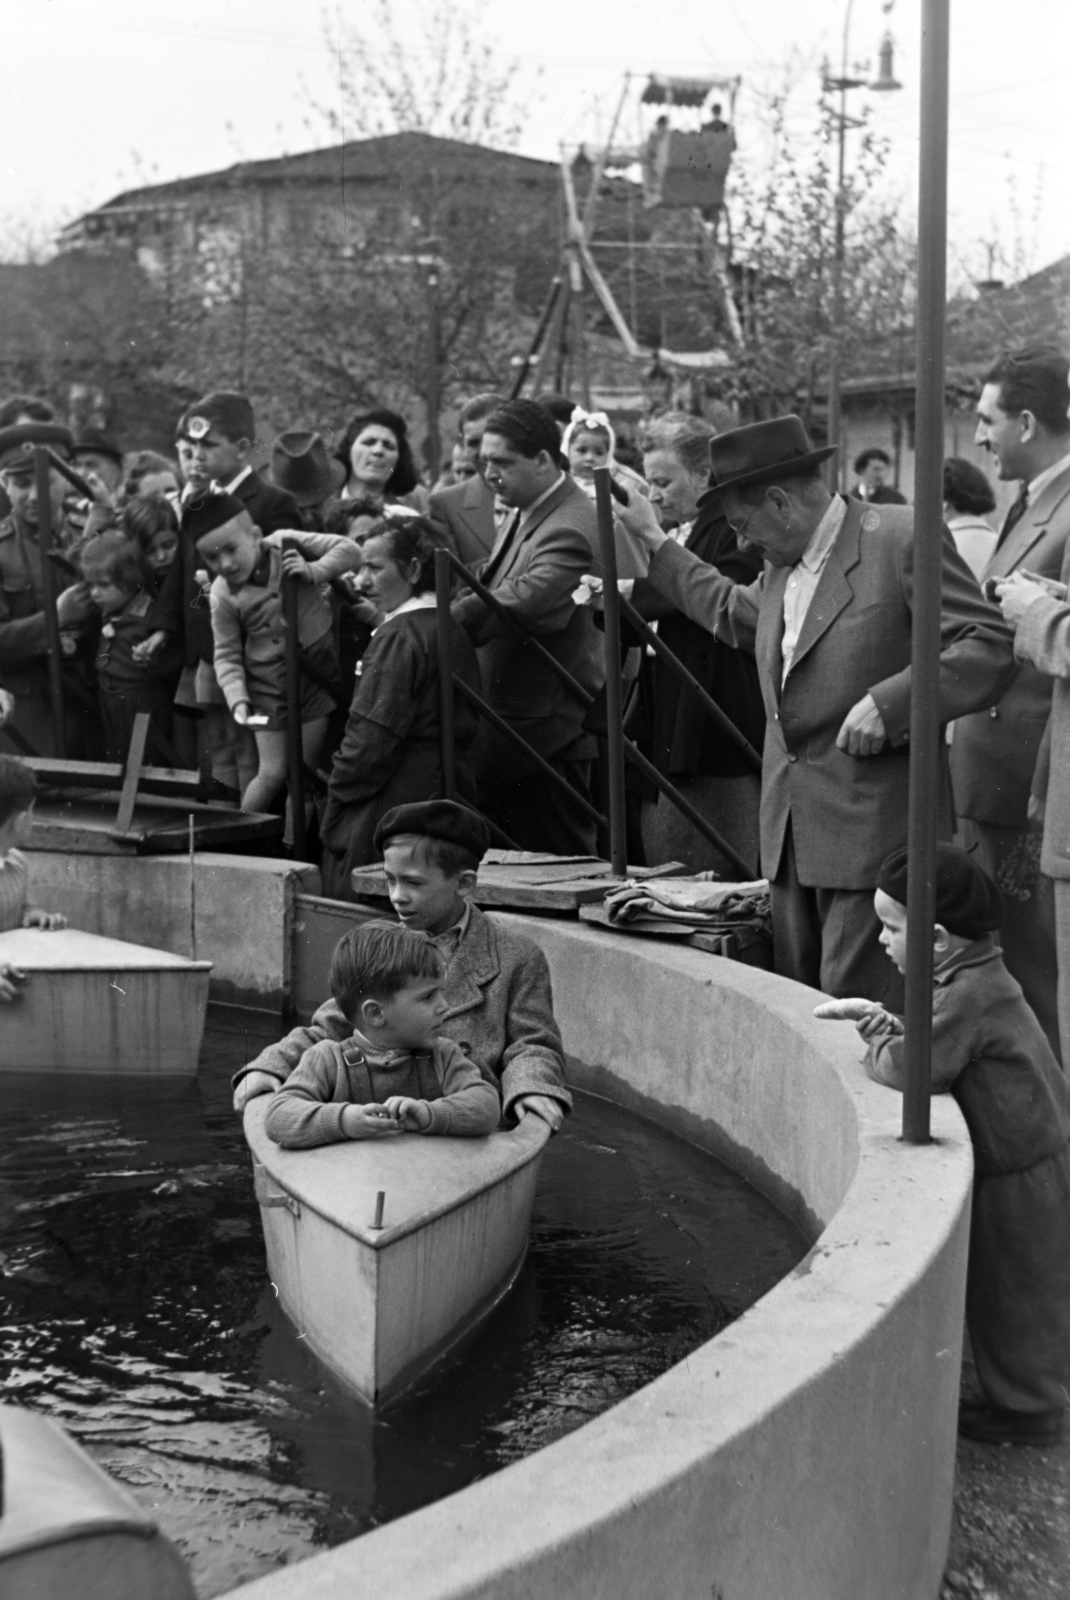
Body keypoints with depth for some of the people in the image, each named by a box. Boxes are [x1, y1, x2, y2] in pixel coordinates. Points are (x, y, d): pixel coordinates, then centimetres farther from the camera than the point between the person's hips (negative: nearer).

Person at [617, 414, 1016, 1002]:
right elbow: (732, 612, 36)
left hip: (873, 821, -8)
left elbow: (989, 647, -15)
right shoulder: (781, 564, 15)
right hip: (791, 826, 8)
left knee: (855, 998, -10)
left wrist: (886, 704, -22)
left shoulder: (901, 539, -11)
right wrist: (653, 542, 35)